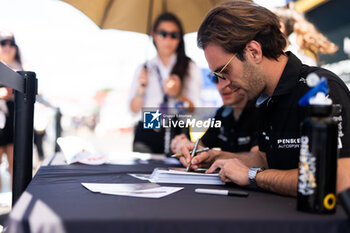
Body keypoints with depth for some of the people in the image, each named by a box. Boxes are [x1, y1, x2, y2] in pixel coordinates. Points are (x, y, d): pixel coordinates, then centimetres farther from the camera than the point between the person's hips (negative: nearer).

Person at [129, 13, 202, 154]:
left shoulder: (191, 68, 10)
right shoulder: (144, 69, 15)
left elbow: (195, 109, 0)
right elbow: (134, 110, 10)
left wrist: (178, 95, -18)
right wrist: (141, 90, -7)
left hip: (177, 133, -1)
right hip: (146, 133, 1)